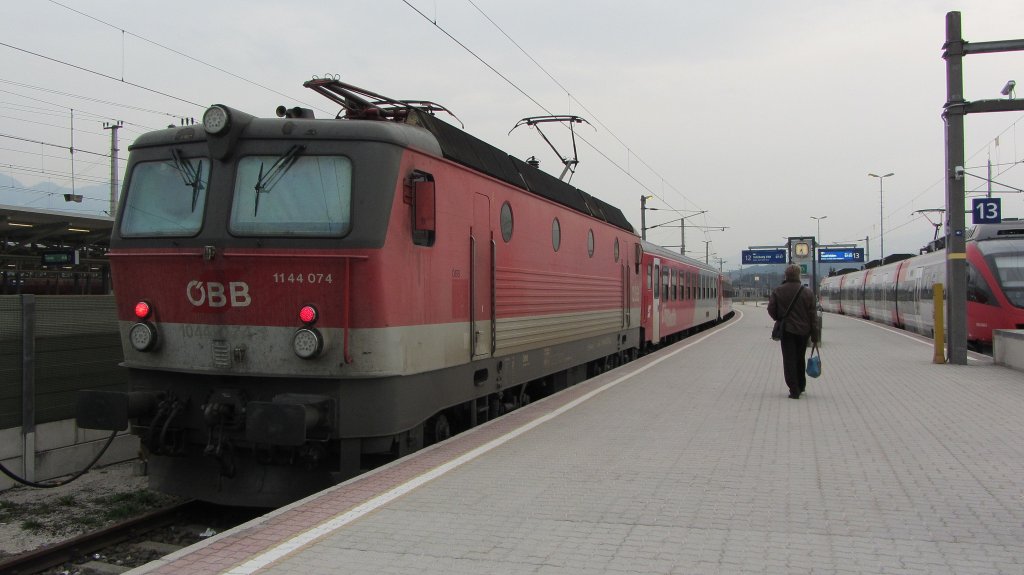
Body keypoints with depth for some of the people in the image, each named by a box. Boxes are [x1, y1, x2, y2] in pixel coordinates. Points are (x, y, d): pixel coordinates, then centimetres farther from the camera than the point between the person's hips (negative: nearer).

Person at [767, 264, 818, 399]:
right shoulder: (807, 292, -4)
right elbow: (813, 315, -3)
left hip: (786, 331, -2)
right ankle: (801, 386, 31)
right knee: (800, 358, 19)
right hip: (803, 331, 2)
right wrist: (814, 335, 2)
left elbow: (771, 310, -4)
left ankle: (794, 390, -5)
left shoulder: (777, 291, -6)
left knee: (789, 360, 0)